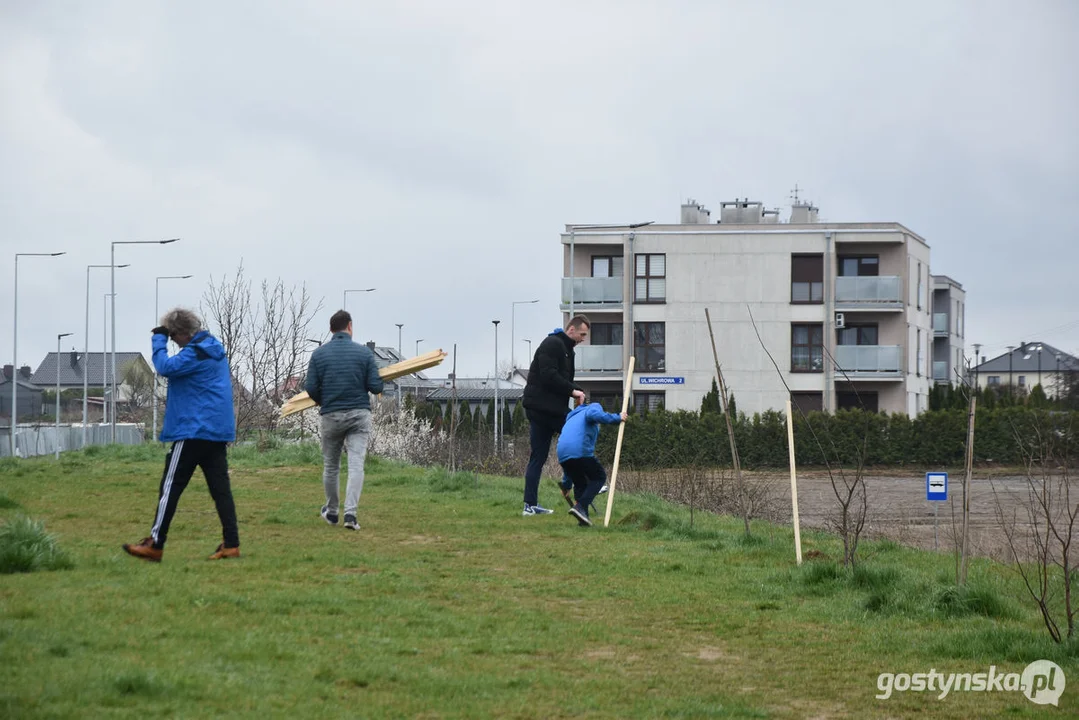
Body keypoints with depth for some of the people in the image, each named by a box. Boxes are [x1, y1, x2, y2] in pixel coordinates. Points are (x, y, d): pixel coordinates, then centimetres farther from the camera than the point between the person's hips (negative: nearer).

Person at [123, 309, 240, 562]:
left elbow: (166, 367, -22)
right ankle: (231, 544, -2)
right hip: (219, 432, 9)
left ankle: (155, 545, 0)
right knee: (220, 488, 4)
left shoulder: (195, 353, -14)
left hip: (194, 430, -9)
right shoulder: (216, 351, 16)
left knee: (171, 486, -2)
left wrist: (159, 340, -11)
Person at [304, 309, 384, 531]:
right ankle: (350, 513, -18)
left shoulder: (319, 354, 0)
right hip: (359, 414, -1)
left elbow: (310, 388, -4)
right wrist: (380, 383, 17)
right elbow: (375, 386, -7)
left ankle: (332, 512, 29)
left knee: (331, 466, 15)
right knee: (356, 464, -5)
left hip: (331, 415, 1)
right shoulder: (364, 352, -3)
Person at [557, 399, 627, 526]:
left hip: (563, 455, 6)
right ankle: (580, 507, -8)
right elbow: (593, 414, -9)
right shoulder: (594, 407, 22)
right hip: (581, 452, -6)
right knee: (599, 478, 11)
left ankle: (583, 517, 5)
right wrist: (617, 418, 0)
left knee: (580, 483, 22)